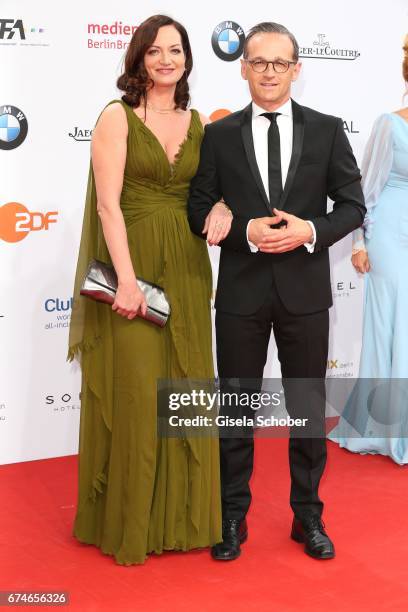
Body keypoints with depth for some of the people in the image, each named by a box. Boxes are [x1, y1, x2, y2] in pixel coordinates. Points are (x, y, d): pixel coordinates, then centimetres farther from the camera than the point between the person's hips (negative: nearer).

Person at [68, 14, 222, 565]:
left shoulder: (197, 122, 10)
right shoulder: (117, 117, -5)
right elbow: (108, 204, -13)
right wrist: (128, 279, -20)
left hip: (186, 270, 5)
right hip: (132, 264, -5)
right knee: (133, 390, 0)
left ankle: (180, 511, 25)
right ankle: (128, 521, 15)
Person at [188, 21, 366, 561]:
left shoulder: (327, 130, 2)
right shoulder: (220, 134, 2)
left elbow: (353, 205, 2)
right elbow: (199, 210, 0)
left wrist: (310, 231, -16)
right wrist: (247, 232, -17)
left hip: (305, 290, 0)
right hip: (240, 291, 0)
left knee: (308, 408, 10)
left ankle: (308, 516, 27)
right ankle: (233, 518, 25)